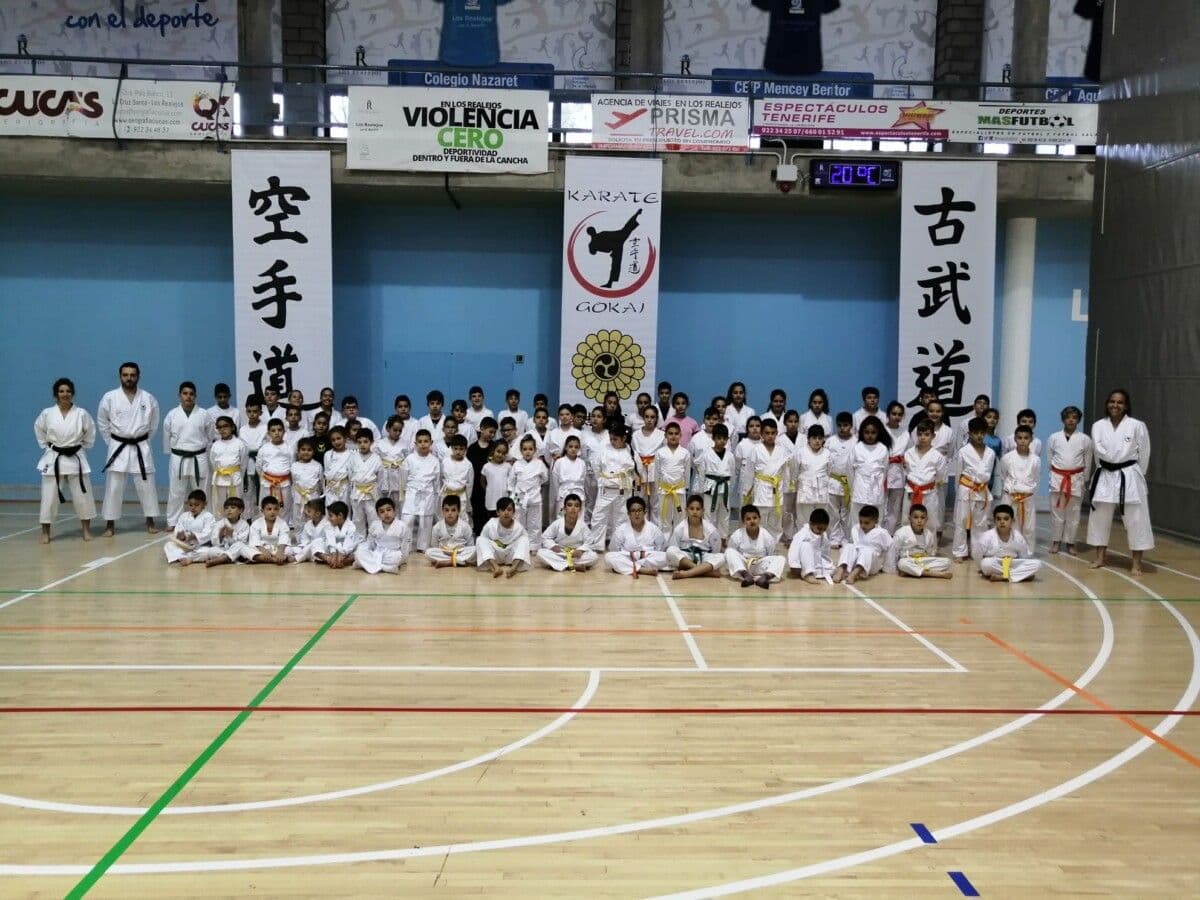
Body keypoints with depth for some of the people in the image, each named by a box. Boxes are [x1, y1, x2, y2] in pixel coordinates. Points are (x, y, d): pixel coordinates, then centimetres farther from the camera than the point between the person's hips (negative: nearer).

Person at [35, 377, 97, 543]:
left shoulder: (81, 413, -4)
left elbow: (90, 433, 9)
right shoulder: (46, 413, -3)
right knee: (49, 496, 2)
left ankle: (86, 530, 16)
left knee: (83, 495, 3)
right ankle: (45, 532, 13)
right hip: (53, 459, 0)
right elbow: (39, 431, 14)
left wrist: (82, 447, 6)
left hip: (76, 459, 0)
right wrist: (47, 447, 9)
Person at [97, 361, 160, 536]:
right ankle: (110, 524, 10)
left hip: (141, 448, 1)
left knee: (146, 486, 5)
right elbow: (102, 423, 5)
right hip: (118, 448, -1)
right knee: (113, 487, 1)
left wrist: (143, 441, 9)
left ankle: (150, 521, 17)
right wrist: (112, 442, 4)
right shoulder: (109, 397, -4)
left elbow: (154, 423, 10)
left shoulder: (148, 398, -1)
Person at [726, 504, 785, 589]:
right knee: (729, 551, -26)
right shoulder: (736, 536, -9)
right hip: (741, 567, -1)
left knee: (781, 559, -21)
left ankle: (764, 577, -47)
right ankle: (746, 576, -42)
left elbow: (772, 557, 1)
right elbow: (732, 556, 0)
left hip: (760, 568, 1)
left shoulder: (767, 536, -8)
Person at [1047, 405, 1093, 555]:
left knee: (1073, 513, 5)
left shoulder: (1085, 439, 0)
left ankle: (1070, 542, 15)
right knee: (1056, 511, 4)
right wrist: (1054, 476, 9)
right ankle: (1056, 541, 15)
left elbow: (1088, 462, 6)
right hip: (1057, 478, 0)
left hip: (1076, 479, 0)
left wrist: (1084, 480, 7)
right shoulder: (1054, 438, 1)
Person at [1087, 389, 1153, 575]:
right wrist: (1108, 469, -6)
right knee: (1100, 517, 10)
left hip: (1129, 477, -3)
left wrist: (1137, 475, 4)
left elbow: (1144, 454, 0)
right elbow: (1098, 450, -2)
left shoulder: (1137, 426, -6)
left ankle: (1137, 563, 7)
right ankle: (1101, 557, 25)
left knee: (1135, 520, -2)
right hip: (1105, 476, 3)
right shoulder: (1099, 426, 1)